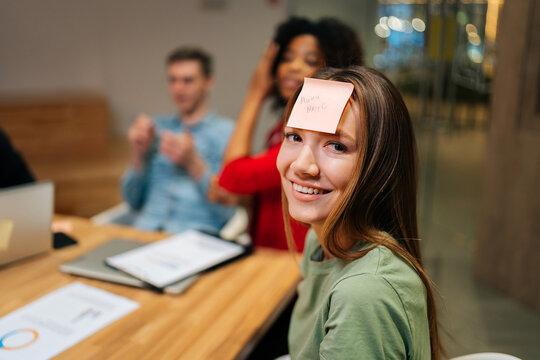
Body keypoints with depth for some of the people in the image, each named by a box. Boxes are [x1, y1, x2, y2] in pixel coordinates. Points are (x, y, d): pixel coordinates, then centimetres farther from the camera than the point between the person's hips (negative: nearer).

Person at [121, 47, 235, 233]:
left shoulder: (227, 132, 3)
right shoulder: (157, 126, 17)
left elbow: (227, 210, -4)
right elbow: (133, 202, 15)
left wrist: (193, 163, -12)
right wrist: (139, 154, 0)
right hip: (144, 230, 4)